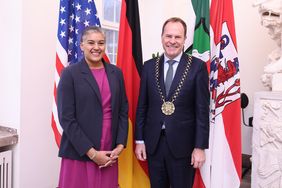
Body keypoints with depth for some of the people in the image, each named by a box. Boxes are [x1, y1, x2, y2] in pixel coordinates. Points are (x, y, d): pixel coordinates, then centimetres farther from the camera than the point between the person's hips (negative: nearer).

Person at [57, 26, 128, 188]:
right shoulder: (70, 74, -4)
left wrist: (120, 146, -2)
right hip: (79, 154, -3)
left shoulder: (116, 73, 8)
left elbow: (123, 111, 9)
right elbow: (66, 118, -9)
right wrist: (92, 153, -12)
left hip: (110, 154, 4)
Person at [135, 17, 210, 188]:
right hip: (153, 143, 3)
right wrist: (139, 140, 3)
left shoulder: (197, 66, -5)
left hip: (183, 144, -3)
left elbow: (202, 110, -6)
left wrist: (200, 146, -8)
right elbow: (142, 106, 6)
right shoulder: (149, 66, 4)